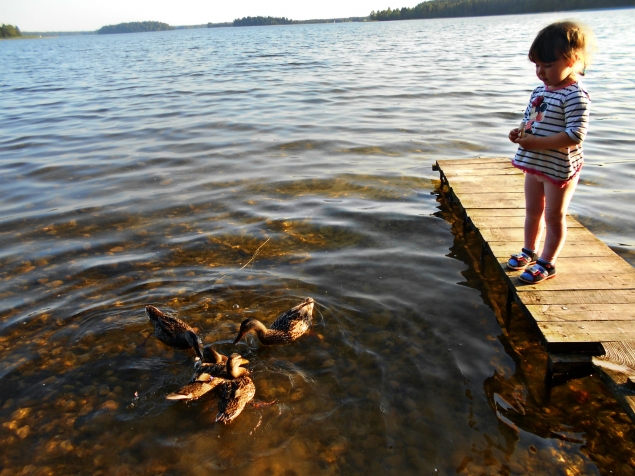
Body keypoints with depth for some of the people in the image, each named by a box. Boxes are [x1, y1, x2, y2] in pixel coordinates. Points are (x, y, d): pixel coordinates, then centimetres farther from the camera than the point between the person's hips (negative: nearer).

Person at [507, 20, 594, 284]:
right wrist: (520, 132, -6)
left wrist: (538, 143, -30)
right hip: (534, 164, 8)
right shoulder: (540, 91, 5)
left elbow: (576, 134, -27)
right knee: (532, 211, 20)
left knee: (554, 216, 7)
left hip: (560, 168, -8)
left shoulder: (575, 96, -20)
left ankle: (547, 263, 20)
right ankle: (529, 251, 37)